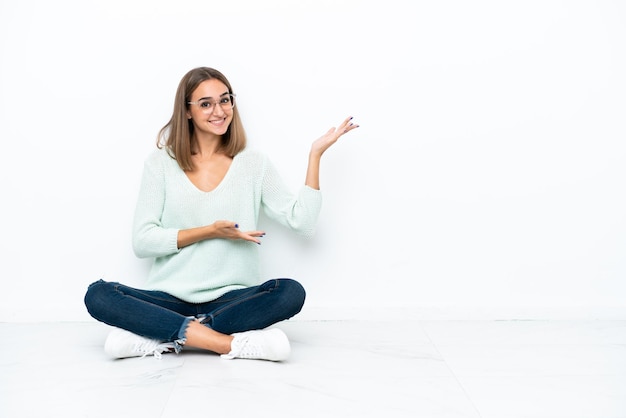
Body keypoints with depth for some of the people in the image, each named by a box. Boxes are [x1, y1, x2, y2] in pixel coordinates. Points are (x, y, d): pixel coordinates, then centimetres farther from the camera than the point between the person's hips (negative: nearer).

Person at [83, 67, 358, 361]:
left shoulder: (254, 165, 7)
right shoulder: (161, 163, 4)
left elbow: (301, 222, -1)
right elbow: (142, 241, -2)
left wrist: (315, 154, -3)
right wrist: (210, 231, -12)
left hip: (231, 299, 1)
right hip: (171, 300, 0)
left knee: (291, 293, -28)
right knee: (98, 295, -25)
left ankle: (161, 337, -23)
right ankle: (231, 343, -29)